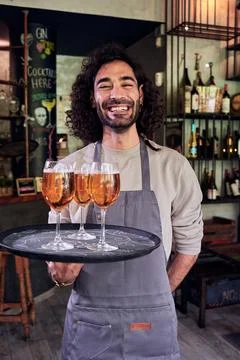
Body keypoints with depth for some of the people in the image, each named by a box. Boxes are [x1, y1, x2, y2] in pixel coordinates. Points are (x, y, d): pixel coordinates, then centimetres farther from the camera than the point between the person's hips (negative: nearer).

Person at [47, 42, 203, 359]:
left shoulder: (174, 167, -6)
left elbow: (189, 244, 4)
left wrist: (154, 298, 6)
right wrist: (60, 271, -16)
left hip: (153, 323, 0)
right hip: (87, 322, 1)